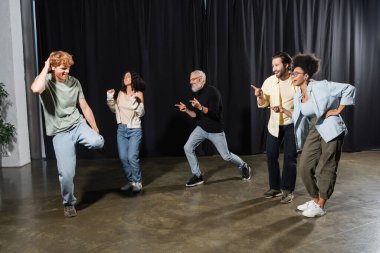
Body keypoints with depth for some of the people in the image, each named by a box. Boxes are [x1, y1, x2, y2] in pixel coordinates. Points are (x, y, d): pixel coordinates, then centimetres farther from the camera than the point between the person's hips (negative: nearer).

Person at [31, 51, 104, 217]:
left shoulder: (74, 82, 2)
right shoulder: (45, 80, -9)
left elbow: (85, 107, 8)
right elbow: (35, 89, -35)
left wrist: (95, 131, 10)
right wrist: (46, 67, -20)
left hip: (79, 124, 3)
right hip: (60, 133, -2)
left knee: (98, 142, -29)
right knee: (66, 172, -7)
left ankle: (89, 140, 10)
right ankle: (69, 203, 21)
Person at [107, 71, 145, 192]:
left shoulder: (138, 94, -6)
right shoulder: (121, 93, 6)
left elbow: (141, 113, -11)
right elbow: (115, 109, 12)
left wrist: (134, 101, -24)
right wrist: (110, 98, 0)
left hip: (135, 130, -4)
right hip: (121, 129, 5)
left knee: (132, 157, -10)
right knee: (123, 157, 4)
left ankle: (137, 182, 9)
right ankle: (130, 181, 21)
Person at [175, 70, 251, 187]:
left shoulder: (212, 91, -19)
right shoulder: (197, 94, 4)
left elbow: (214, 113, -26)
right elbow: (197, 115, 7)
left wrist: (200, 107, -39)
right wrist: (186, 110, -9)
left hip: (215, 130, -6)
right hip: (201, 129, 6)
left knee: (226, 156, 3)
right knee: (188, 148, -8)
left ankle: (244, 167, 33)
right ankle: (197, 176, 5)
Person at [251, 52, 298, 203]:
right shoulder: (269, 81, -4)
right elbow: (263, 105, 2)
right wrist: (259, 96, -17)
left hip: (291, 124, -4)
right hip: (274, 124, 4)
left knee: (290, 157, 0)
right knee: (271, 156, 8)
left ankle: (288, 190, 16)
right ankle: (275, 187, 25)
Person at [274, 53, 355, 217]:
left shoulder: (321, 86, -15)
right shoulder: (298, 96, 6)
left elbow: (349, 89, -14)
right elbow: (299, 117, 13)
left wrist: (338, 111, -14)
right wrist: (283, 111, 3)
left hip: (331, 130, -7)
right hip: (315, 131, 7)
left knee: (325, 169, 2)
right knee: (305, 166, 6)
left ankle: (320, 206, 14)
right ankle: (315, 200, 25)